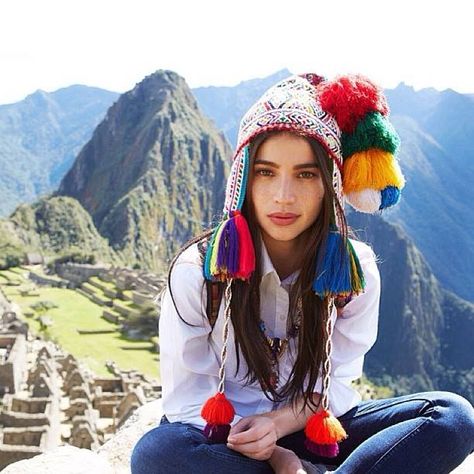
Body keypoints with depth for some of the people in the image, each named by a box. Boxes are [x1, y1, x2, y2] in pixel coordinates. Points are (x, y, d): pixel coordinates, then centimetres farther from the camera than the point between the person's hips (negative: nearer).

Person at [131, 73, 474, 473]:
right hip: (223, 436, -2)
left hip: (312, 432, 2)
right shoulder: (198, 270, -15)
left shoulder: (356, 270, -8)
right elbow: (186, 400, -11)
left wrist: (278, 422, -23)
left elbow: (334, 384, -2)